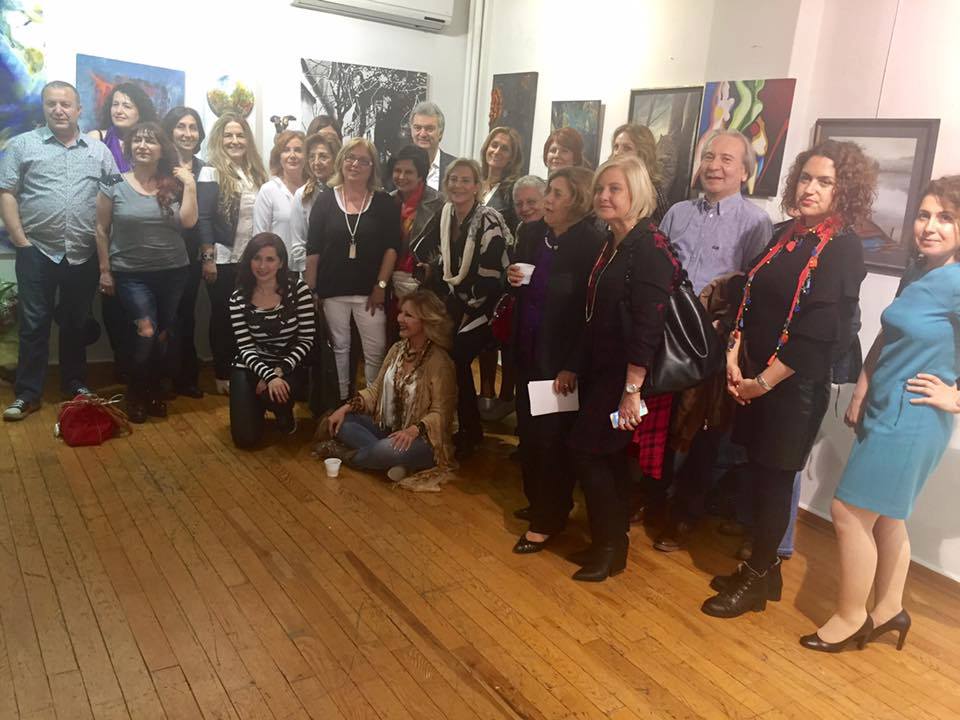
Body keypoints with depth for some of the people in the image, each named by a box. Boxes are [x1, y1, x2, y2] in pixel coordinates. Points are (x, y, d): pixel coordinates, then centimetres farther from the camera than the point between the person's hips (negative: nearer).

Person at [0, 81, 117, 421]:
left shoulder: (99, 150, 9)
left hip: (85, 254, 2)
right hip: (37, 252, -2)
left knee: (77, 323, 12)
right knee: (34, 324, 3)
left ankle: (75, 385, 25)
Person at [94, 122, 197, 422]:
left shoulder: (173, 184, 3)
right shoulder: (113, 185, -2)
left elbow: (188, 222, -10)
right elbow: (102, 230, 2)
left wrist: (190, 186, -13)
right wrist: (105, 270, 0)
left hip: (172, 271, 2)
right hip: (131, 274, -2)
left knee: (164, 335, 8)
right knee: (146, 332, -13)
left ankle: (154, 389, 29)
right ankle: (135, 394, 8)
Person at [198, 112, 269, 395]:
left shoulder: (255, 172, 10)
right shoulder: (211, 173, -6)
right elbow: (203, 218, -11)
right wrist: (208, 258, -15)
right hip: (223, 260, -5)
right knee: (223, 317, 6)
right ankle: (223, 376, 17)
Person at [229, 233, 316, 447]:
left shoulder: (298, 289, -12)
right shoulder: (238, 298, -7)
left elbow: (306, 339, -10)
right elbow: (245, 348, -10)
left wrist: (280, 371, -20)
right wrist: (269, 375, -26)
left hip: (289, 365, -1)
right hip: (251, 365, 1)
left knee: (272, 395, -35)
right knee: (245, 438, -9)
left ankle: (286, 416, 5)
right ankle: (258, 407, 28)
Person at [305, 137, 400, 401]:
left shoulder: (385, 203, 3)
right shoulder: (325, 200, 4)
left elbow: (392, 247, -1)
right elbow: (313, 249, 2)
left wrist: (381, 285, -8)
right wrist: (310, 289, -1)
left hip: (370, 290, -1)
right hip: (332, 290, 1)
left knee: (376, 350, 0)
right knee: (339, 348, 11)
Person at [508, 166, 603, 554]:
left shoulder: (592, 245, -15)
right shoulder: (530, 232, 4)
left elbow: (591, 313, -16)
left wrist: (572, 366, -17)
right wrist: (512, 279, -6)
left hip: (560, 357, -6)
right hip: (527, 349, 7)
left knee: (552, 438, 3)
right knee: (528, 431, 14)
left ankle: (548, 519, 18)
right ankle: (537, 502, 33)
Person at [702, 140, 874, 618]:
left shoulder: (844, 249, -12)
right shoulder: (785, 233, 9)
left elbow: (818, 333, -18)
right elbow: (750, 299, 9)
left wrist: (762, 382, -16)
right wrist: (734, 354, -5)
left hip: (794, 386, -6)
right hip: (753, 379, 6)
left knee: (774, 479, 5)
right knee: (757, 473, 13)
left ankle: (757, 580, 21)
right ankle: (762, 569, 30)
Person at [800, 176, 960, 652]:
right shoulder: (916, 275, 7)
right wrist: (860, 394, 10)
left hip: (911, 421, -9)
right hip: (885, 414, 9)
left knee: (849, 512, -1)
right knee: (884, 515, 19)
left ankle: (850, 618, 18)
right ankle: (888, 609, 36)